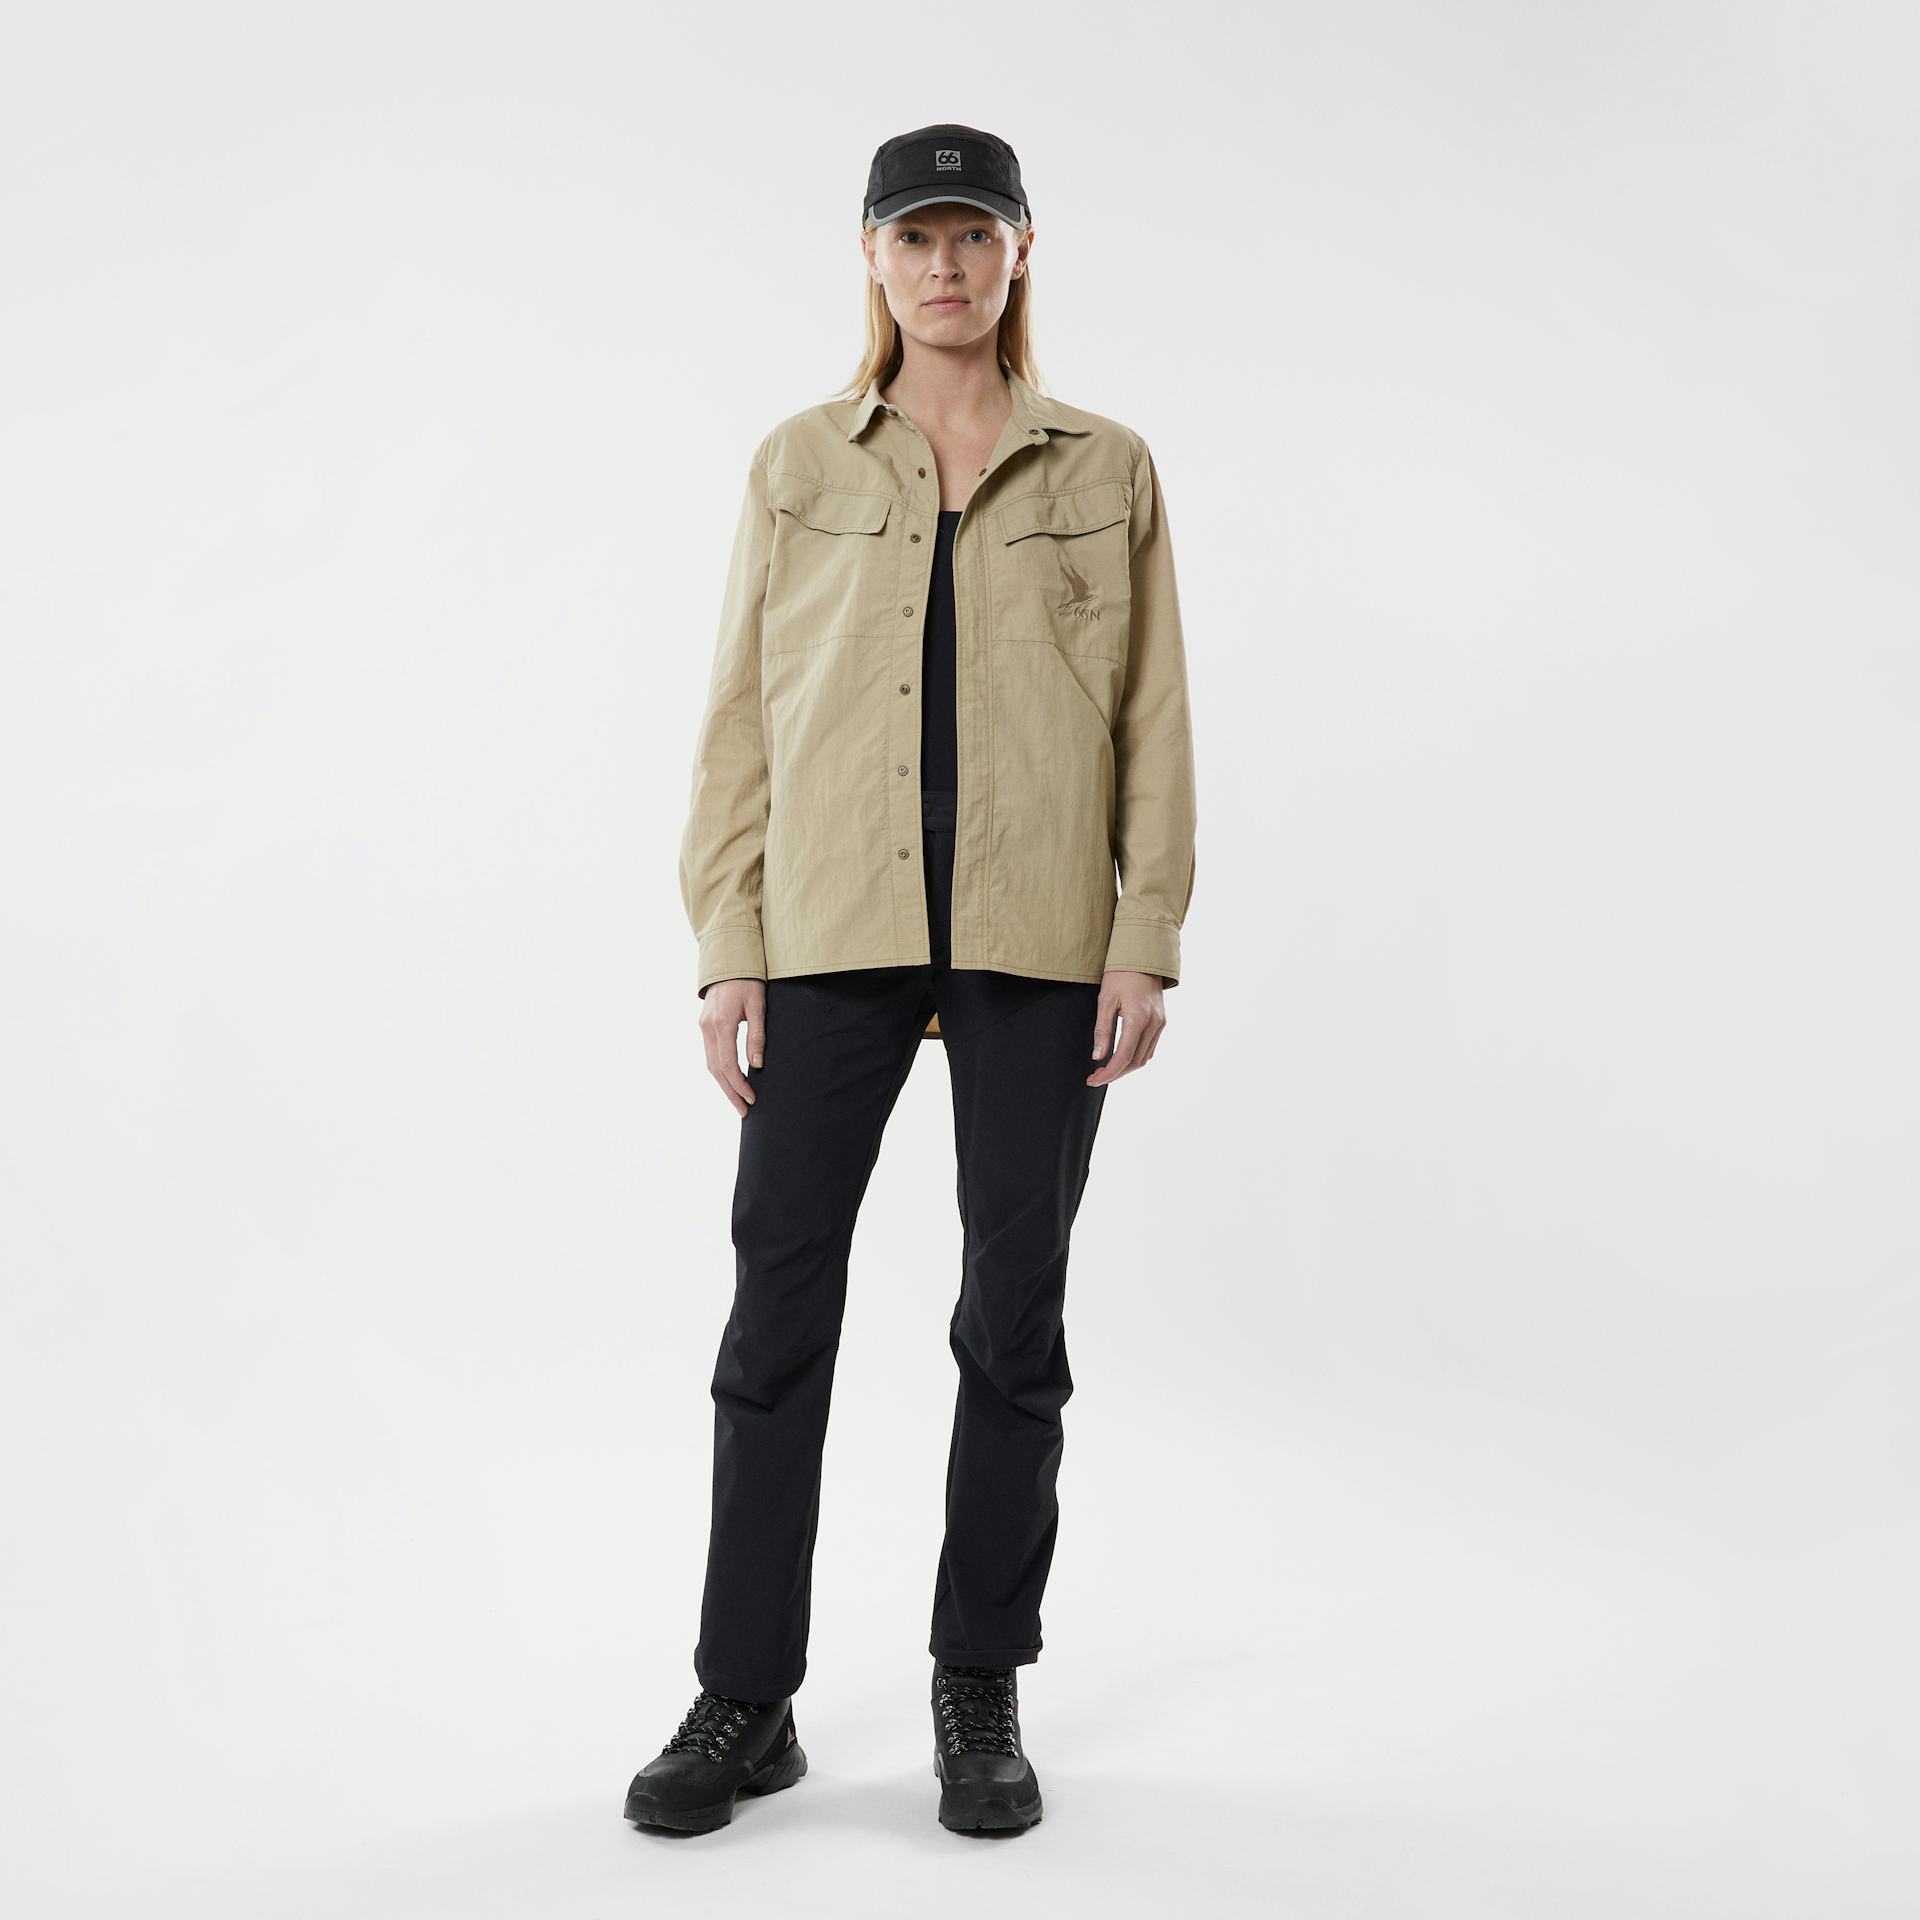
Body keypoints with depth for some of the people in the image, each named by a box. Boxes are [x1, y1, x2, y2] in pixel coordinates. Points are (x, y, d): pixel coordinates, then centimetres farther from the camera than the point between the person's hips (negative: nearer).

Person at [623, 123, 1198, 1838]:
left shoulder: (1107, 471, 8)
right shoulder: (798, 467, 9)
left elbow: (1154, 722, 5)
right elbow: (741, 718, 6)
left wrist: (1148, 943, -3)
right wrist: (727, 951, -2)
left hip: (1040, 946, 0)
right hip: (830, 939, 0)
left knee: (1014, 1318, 6)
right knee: (777, 1305, 1)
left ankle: (983, 1694, 21)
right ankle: (747, 1700, 15)